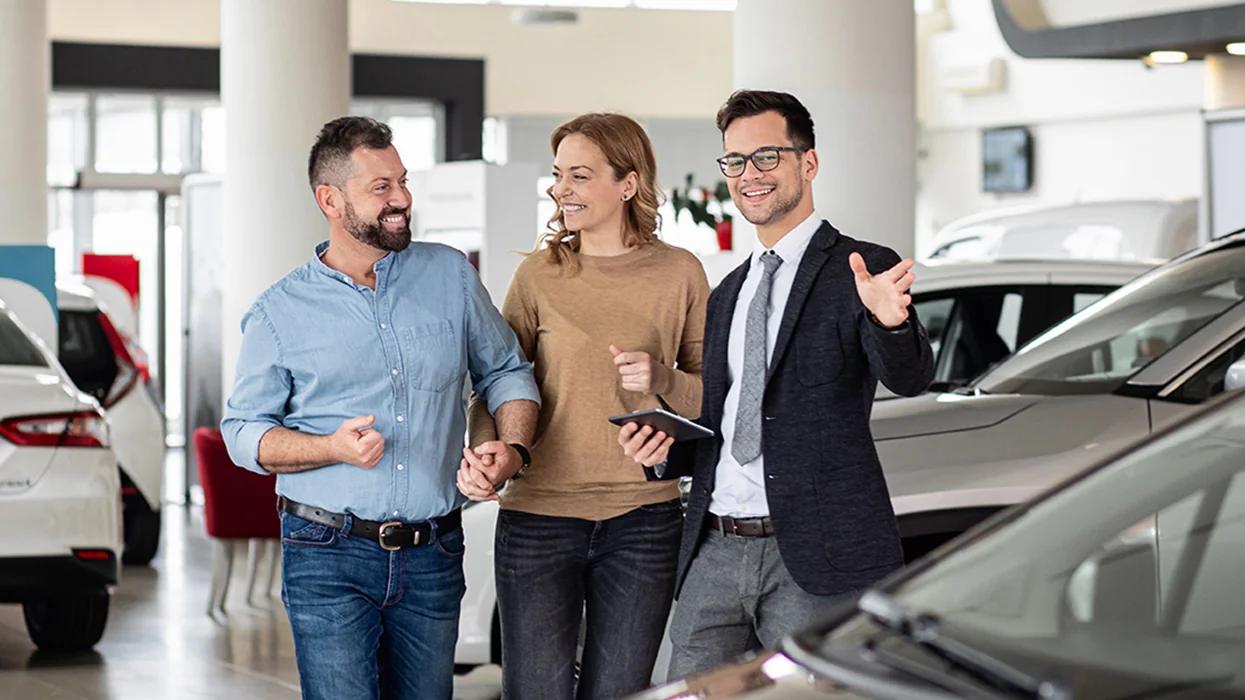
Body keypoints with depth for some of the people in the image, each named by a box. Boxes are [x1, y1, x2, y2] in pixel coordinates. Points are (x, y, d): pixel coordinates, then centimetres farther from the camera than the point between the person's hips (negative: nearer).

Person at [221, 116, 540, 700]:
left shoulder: (450, 275, 8)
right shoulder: (280, 312, 1)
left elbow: (505, 371, 17)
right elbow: (243, 432, 3)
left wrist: (512, 446, -4)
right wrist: (334, 447, -14)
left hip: (432, 558, 3)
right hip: (328, 555, -2)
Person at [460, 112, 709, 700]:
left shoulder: (679, 274, 3)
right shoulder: (538, 276, 3)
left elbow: (711, 395, 8)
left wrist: (661, 378, -13)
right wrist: (480, 455, -13)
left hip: (642, 523, 0)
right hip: (538, 517, 0)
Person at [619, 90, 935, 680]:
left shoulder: (859, 270, -1)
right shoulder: (726, 294, 20)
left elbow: (909, 378, -18)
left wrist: (890, 321, -40)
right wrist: (662, 450, 5)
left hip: (814, 562, -6)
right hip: (713, 553, 6)